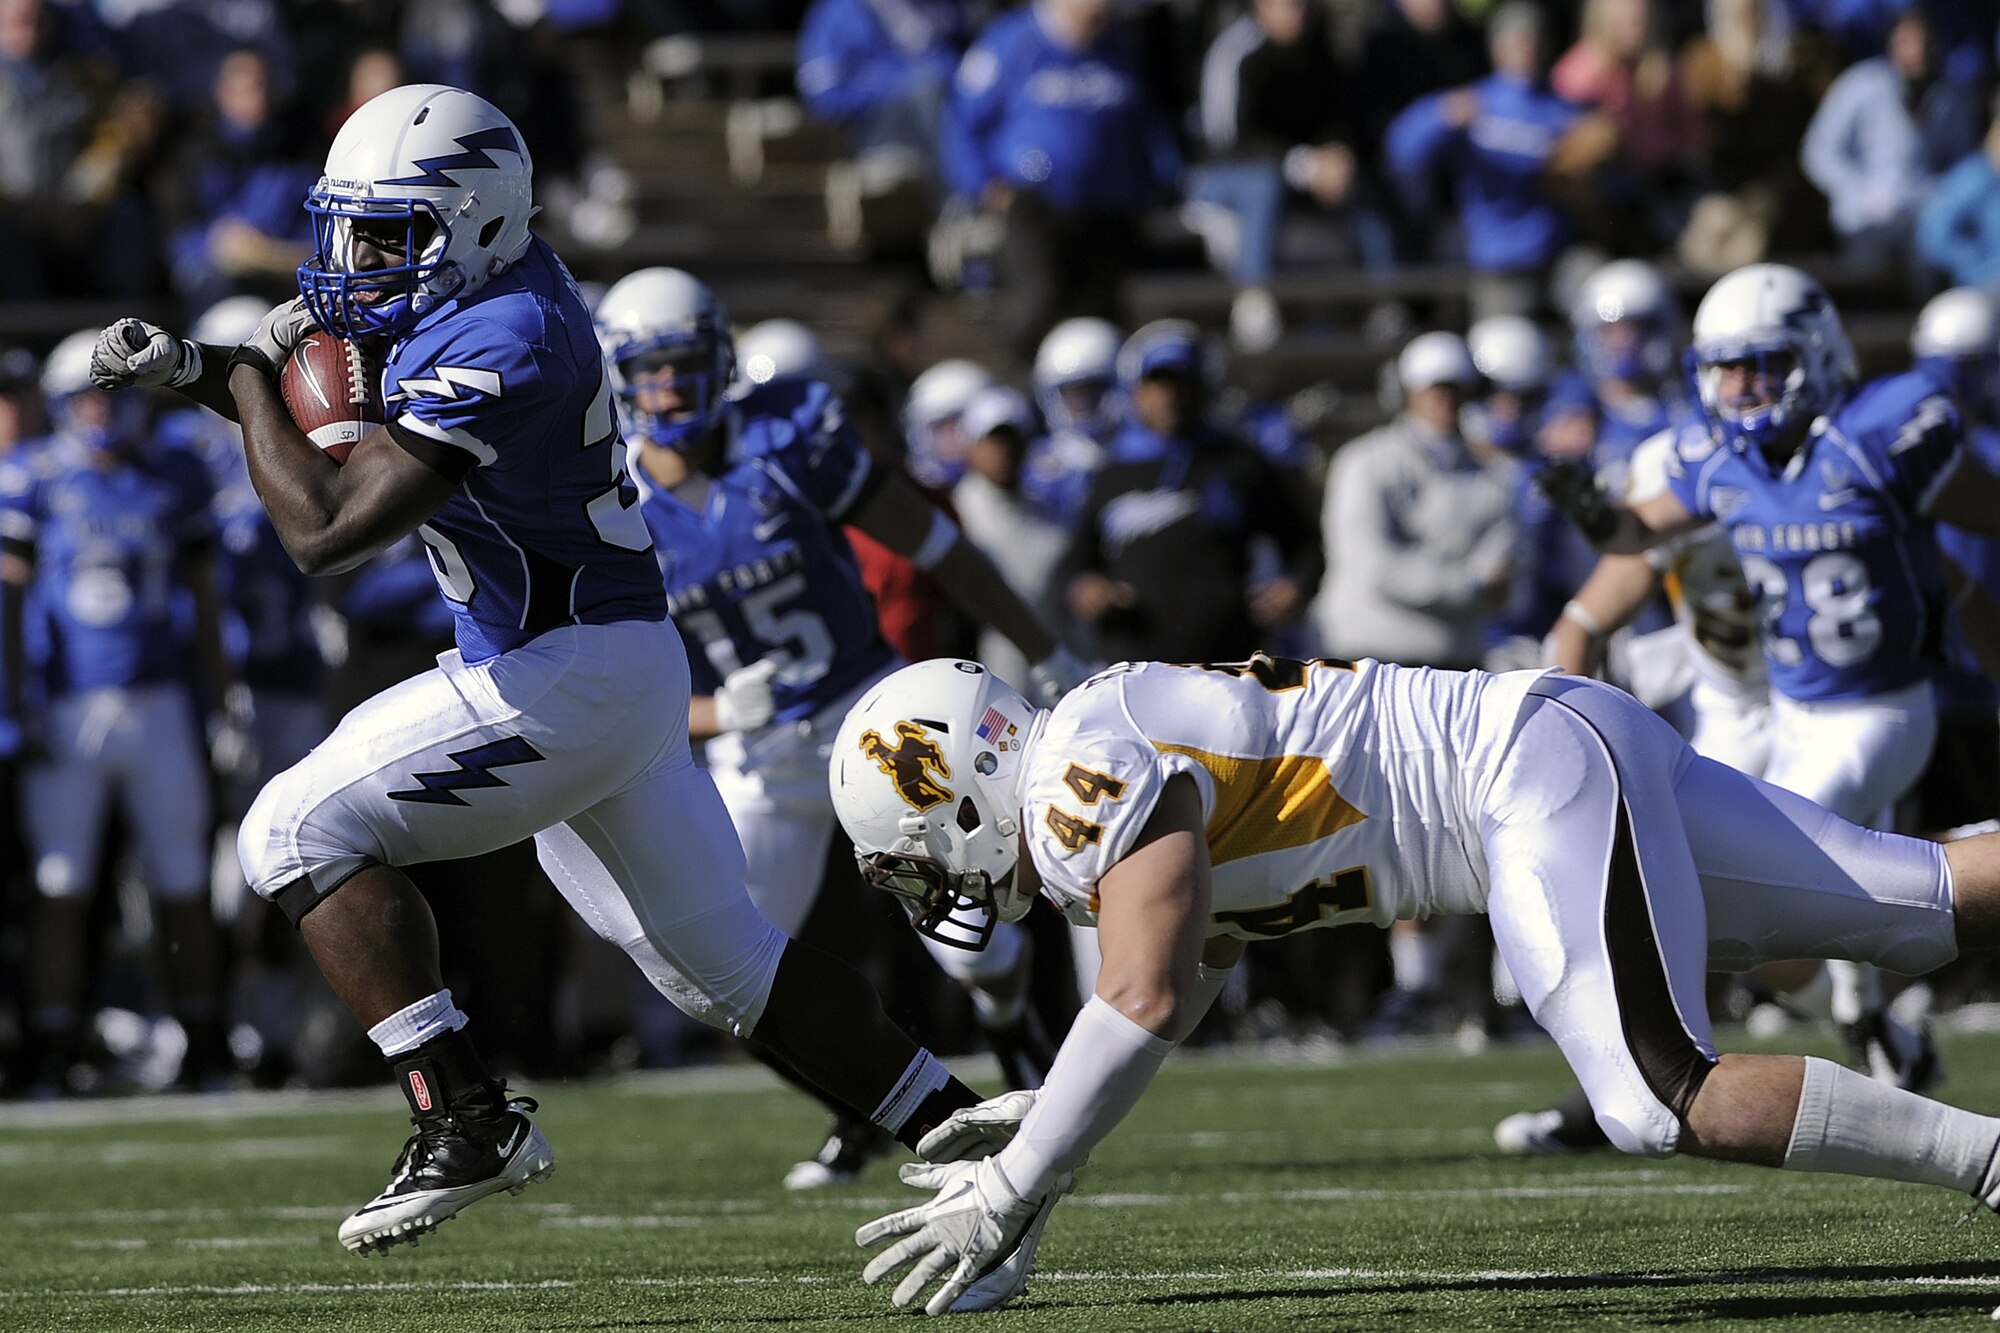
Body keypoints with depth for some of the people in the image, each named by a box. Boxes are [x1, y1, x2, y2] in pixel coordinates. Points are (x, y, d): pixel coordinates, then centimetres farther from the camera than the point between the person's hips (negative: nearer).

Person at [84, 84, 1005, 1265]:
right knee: (720, 959, 17)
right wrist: (186, 367, 5)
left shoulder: (498, 347, -24)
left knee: (302, 830, -12)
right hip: (615, 676, 10)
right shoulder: (487, 285, 6)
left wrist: (254, 374, -13)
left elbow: (326, 531, -27)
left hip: (569, 679, -10)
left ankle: (467, 1118, -15)